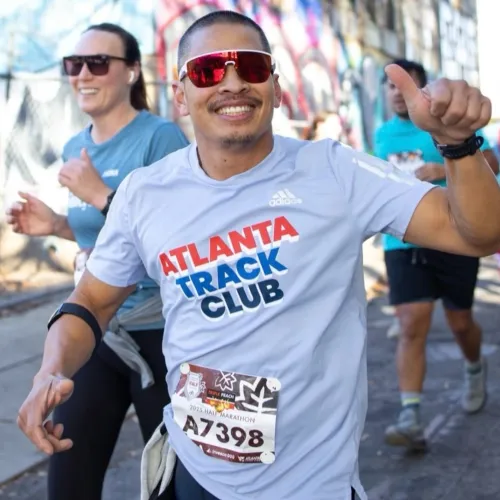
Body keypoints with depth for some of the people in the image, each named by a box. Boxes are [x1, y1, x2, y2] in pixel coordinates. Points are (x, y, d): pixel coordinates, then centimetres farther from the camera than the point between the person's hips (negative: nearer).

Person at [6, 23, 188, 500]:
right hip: (91, 332, 7)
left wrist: (102, 195, -22)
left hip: (157, 334, -6)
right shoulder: (74, 149, 9)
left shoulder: (160, 137, -12)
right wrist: (55, 225, 3)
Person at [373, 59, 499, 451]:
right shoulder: (383, 134, 12)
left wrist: (444, 170, -20)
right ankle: (411, 418, -14)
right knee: (411, 327, -11)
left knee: (460, 321, 10)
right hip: (403, 243, 2)